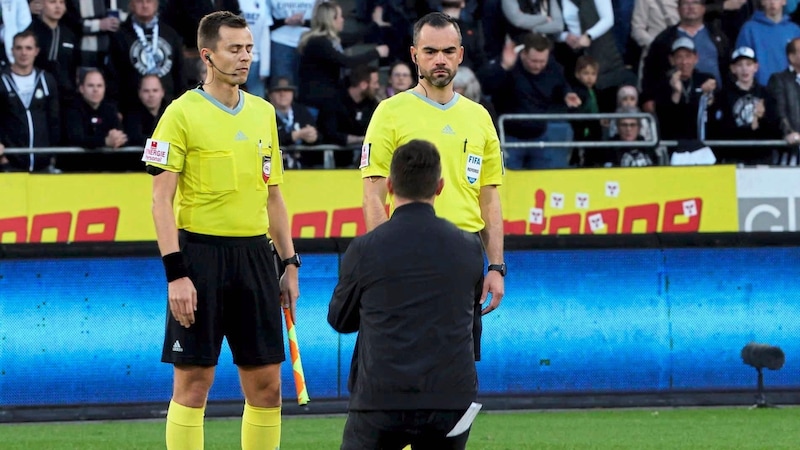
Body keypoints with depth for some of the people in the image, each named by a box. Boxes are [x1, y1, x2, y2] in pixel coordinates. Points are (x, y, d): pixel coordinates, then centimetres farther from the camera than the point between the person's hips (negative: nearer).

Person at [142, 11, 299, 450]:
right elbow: (161, 200, -9)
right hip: (201, 251, -5)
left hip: (255, 253, 5)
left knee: (266, 383, 5)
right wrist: (176, 273, -16)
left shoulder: (263, 113, 12)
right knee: (193, 381, -2)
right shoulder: (182, 113, -6)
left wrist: (290, 263, 13)